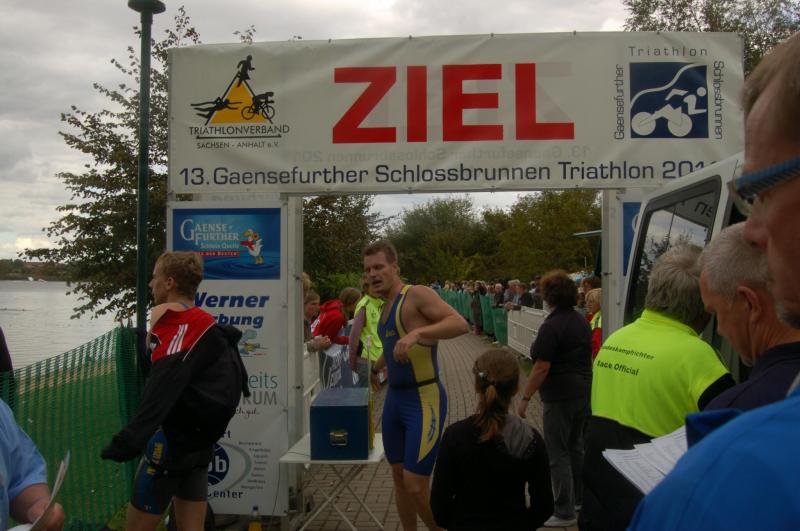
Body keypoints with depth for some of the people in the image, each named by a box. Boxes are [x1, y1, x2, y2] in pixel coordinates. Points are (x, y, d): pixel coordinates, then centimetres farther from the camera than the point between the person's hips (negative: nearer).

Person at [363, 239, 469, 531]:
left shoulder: (417, 294, -13)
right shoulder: (386, 305, 12)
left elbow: (460, 323, -26)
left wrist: (416, 333, -36)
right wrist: (375, 367, 38)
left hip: (425, 401, -8)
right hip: (394, 399, 8)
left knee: (416, 487, -8)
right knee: (399, 480, 15)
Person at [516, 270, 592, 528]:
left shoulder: (551, 326, -18)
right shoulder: (581, 321, 7)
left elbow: (541, 368, -20)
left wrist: (525, 398, -14)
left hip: (560, 396, -9)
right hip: (584, 391, 9)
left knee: (558, 453, 0)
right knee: (576, 446, 20)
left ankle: (564, 513, 5)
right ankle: (579, 498, 32)